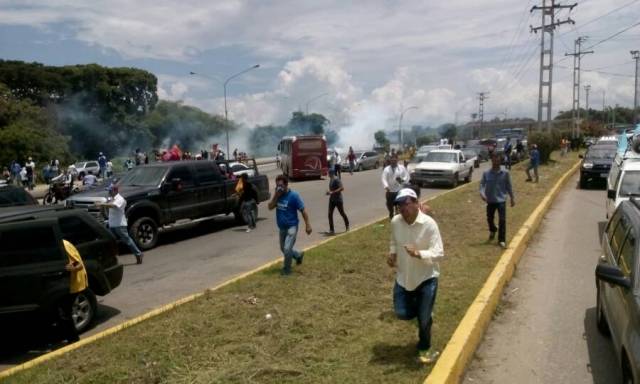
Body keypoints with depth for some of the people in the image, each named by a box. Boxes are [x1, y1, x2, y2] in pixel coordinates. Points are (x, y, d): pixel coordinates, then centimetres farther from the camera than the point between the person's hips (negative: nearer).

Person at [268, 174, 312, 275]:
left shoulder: (293, 195, -16)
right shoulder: (278, 195, 1)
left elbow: (303, 210, -12)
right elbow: (270, 207, -6)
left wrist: (307, 225, -14)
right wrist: (276, 196, -18)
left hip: (291, 226, -7)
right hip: (282, 227, 7)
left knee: (287, 249, -14)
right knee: (283, 249, 20)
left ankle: (287, 269, 8)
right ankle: (299, 255, 46)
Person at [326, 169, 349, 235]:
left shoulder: (337, 180, -18)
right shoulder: (331, 180, 10)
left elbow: (342, 188, -29)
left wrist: (332, 192, -31)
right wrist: (329, 192, 4)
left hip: (338, 200, -8)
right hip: (332, 199, 8)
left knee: (342, 213, 10)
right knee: (330, 214, -2)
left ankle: (347, 226, 34)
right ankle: (331, 230, 2)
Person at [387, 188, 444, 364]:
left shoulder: (429, 224, -22)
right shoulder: (395, 222, -7)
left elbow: (438, 252, -23)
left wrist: (418, 254, -40)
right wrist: (392, 253, -6)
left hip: (426, 278, -4)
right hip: (403, 277, 5)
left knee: (423, 319, 2)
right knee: (402, 313, 7)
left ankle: (424, 348, 31)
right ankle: (424, 313, 42)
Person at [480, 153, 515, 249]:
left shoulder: (505, 173, -3)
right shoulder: (486, 173, -4)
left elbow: (509, 186, 4)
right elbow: (482, 184, -7)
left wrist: (512, 198, 7)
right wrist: (482, 193, -26)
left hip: (501, 200, -1)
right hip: (490, 200, 2)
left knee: (502, 220, -9)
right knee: (490, 218, 15)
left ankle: (502, 240, 0)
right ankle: (492, 231, 47)